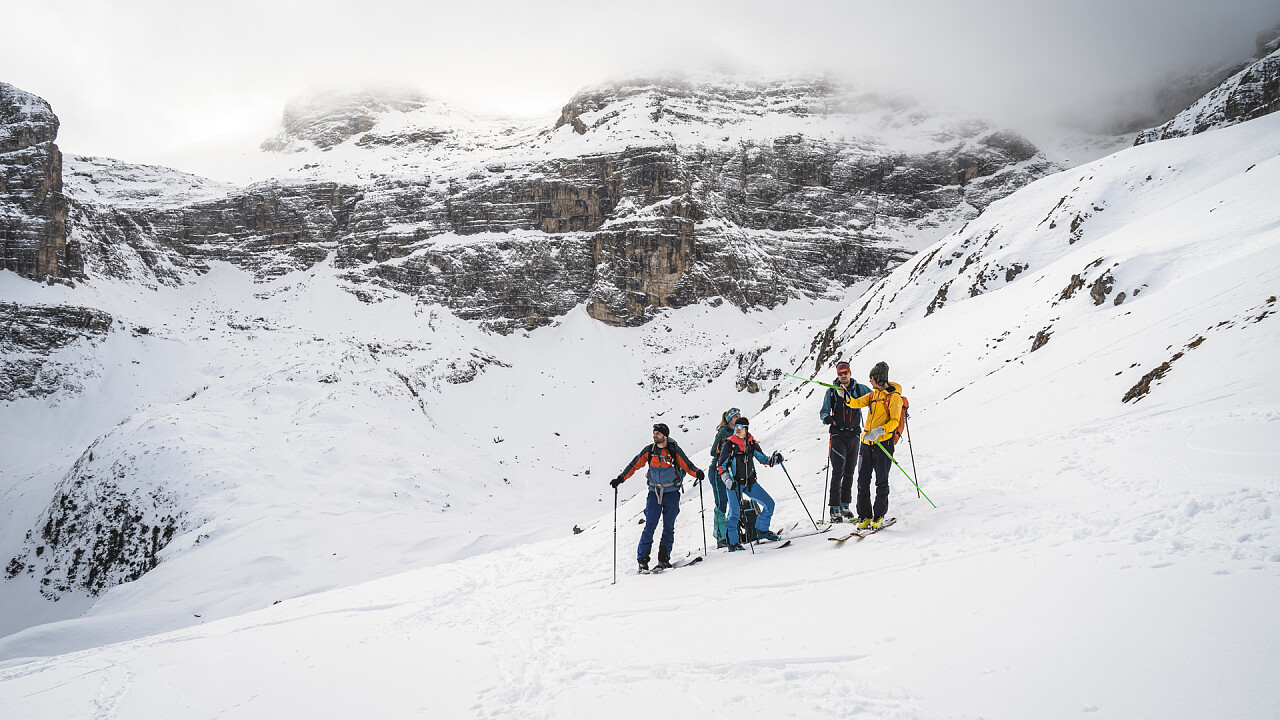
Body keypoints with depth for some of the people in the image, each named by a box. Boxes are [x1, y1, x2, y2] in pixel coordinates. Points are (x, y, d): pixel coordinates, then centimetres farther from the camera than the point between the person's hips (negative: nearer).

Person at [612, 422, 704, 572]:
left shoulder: (674, 450, -5)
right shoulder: (649, 451, 0)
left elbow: (687, 465, -5)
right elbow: (634, 465, 3)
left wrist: (697, 473, -24)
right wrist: (621, 478, -6)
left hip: (671, 493, 0)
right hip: (654, 492, 0)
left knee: (669, 527, 3)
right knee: (650, 526, -7)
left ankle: (664, 558, 12)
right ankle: (642, 559, -2)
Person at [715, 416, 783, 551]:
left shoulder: (752, 443, 2)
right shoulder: (729, 444, -9)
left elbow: (762, 458, 13)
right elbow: (721, 465, -6)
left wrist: (774, 459, -7)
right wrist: (727, 480, -20)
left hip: (750, 482, 5)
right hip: (734, 483, -5)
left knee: (769, 504, 3)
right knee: (734, 513, -8)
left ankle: (762, 530, 22)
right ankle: (732, 543, 6)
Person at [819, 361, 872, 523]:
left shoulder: (859, 388, 5)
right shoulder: (831, 391, 3)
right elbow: (823, 411, 7)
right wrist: (826, 418, -15)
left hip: (854, 435, 3)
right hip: (838, 435, -2)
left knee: (849, 473, 9)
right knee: (838, 472, -10)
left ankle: (845, 505, 20)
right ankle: (835, 509, -9)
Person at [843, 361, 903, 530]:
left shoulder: (894, 397, -5)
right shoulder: (873, 395, 17)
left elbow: (894, 421, -13)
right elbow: (857, 403, 11)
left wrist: (880, 431, -27)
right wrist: (846, 399, -10)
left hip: (883, 442, -6)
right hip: (867, 442, 6)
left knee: (881, 481, -1)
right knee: (863, 481, 3)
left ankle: (879, 516, 8)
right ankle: (864, 516, 9)